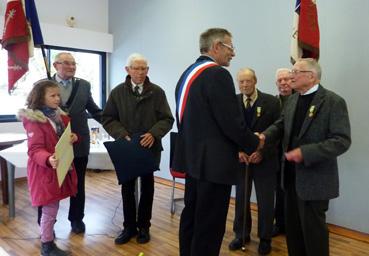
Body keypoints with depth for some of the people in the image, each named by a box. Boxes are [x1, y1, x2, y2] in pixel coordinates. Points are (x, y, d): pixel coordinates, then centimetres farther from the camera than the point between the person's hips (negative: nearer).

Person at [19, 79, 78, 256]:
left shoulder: (60, 116, 8)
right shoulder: (34, 120, -16)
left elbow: (65, 139, 18)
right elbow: (35, 150, -21)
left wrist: (73, 138, -5)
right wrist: (48, 159, -40)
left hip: (61, 169, 7)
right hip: (45, 172, -7)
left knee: (52, 208, 18)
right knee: (50, 210, 3)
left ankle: (47, 233, 38)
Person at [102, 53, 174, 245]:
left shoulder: (157, 92, -3)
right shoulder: (117, 92, 2)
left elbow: (167, 119, -3)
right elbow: (108, 119, 1)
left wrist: (154, 134, -21)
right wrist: (122, 135, -15)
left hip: (150, 147, -1)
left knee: (147, 186, 11)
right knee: (127, 187, 10)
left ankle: (143, 226, 27)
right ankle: (129, 226, 26)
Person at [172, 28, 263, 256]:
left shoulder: (188, 73, 12)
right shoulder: (218, 74, -16)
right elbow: (232, 123, -20)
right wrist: (254, 144, -1)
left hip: (193, 158, 10)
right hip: (212, 162, -9)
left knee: (192, 218, 20)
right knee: (209, 226, 3)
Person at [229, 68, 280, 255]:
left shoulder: (271, 102, -6)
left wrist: (262, 153, -15)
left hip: (264, 160, -2)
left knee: (265, 202, 7)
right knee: (241, 199, 11)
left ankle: (265, 238, 27)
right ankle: (241, 235, 30)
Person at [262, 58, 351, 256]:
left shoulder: (333, 101, -14)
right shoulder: (292, 100, 8)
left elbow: (342, 141, -19)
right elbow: (280, 125, 8)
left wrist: (305, 152, -27)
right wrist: (264, 136, -14)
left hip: (314, 178, -7)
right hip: (292, 174, 7)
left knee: (312, 228, 7)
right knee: (292, 226, 19)